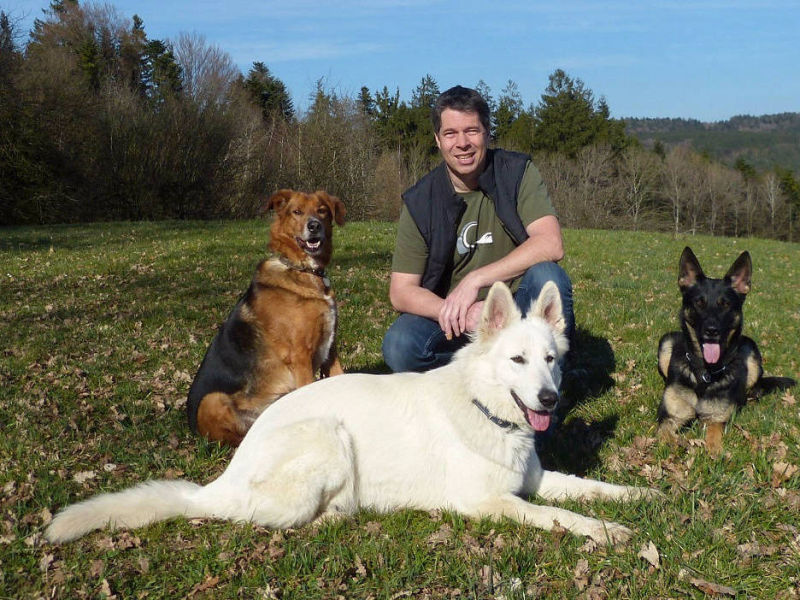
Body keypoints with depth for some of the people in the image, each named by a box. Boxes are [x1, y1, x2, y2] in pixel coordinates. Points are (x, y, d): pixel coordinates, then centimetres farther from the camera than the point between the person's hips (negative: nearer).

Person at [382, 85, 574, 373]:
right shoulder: (420, 203, -6)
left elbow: (551, 245, -21)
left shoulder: (517, 173, -7)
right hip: (458, 326, 1)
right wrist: (459, 313, -28)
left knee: (547, 276, -31)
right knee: (399, 347, -27)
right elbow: (401, 292, -9)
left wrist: (474, 280, -28)